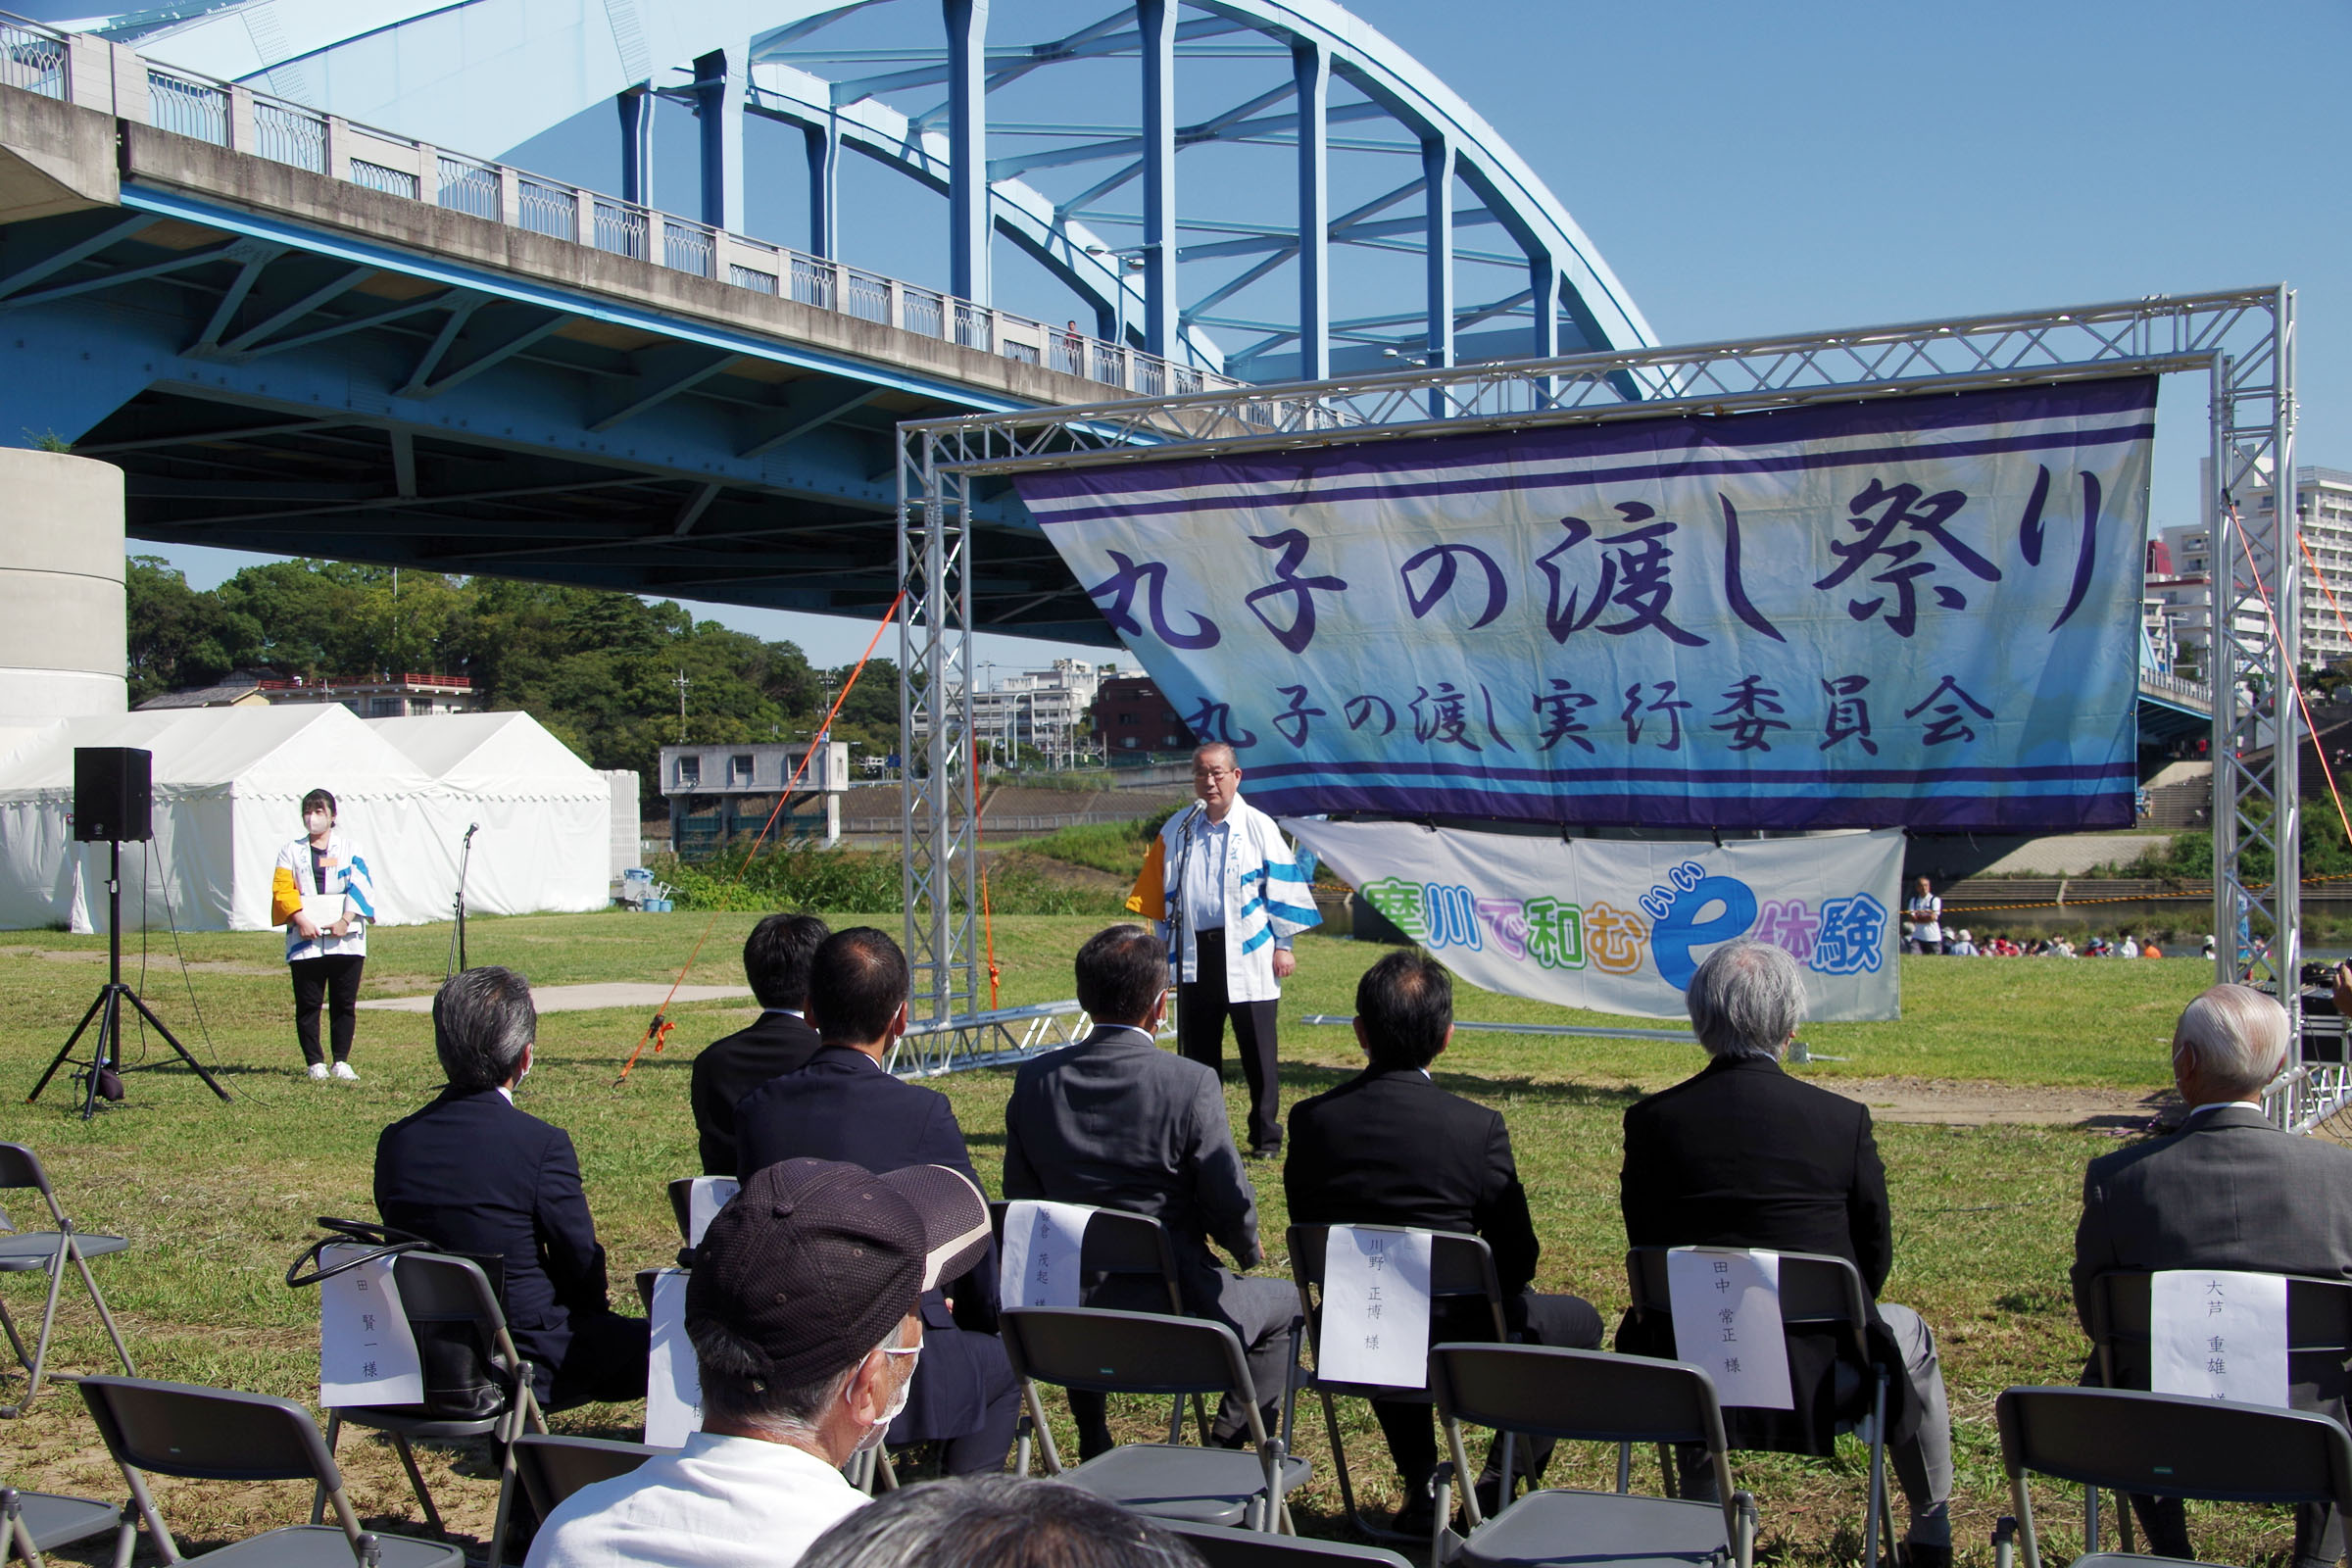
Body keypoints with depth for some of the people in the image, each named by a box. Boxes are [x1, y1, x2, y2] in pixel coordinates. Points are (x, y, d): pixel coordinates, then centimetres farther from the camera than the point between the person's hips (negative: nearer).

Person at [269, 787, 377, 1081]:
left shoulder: (350, 849, 10)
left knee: (344, 1003, 0)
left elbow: (361, 888, 0)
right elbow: (282, 890, 2)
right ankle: (315, 1062, 4)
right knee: (307, 1004, -1)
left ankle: (341, 1061, 5)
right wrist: (300, 920, -13)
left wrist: (346, 920, -13)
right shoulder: (292, 851, 11)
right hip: (305, 939, 1)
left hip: (345, 939, 0)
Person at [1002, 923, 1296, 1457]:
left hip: (1062, 1316, 4)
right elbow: (1231, 1206, -12)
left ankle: (1094, 1455, 41)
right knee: (1284, 1303, 24)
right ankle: (1226, 1452, 15)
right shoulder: (1191, 1084, -18)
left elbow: (1021, 1199, 3)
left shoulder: (1034, 1080, -6)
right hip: (1173, 1312, -4)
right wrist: (1248, 1251, 11)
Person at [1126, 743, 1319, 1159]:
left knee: (1258, 1051, 1)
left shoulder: (1259, 827, 0)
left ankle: (1266, 1137, 9)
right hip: (1194, 953, 3)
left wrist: (1282, 945, -1)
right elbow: (1160, 892, 14)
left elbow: (1281, 887, 2)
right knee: (1197, 1050, 9)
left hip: (1248, 954, -3)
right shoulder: (1176, 829, 9)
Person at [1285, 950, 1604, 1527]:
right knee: (1580, 1320, 24)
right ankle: (1504, 1478, 16)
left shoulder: (1310, 1120, -10)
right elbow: (1518, 1261, -10)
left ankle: (1421, 1484, 32)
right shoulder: (1478, 1127, -19)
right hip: (1454, 1343, -3)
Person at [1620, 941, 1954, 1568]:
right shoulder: (1843, 1120, -12)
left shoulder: (1650, 1121, -9)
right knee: (1910, 1334, 31)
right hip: (1823, 1375, -1)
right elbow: (1875, 1259, -1)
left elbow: (1648, 1252, 1)